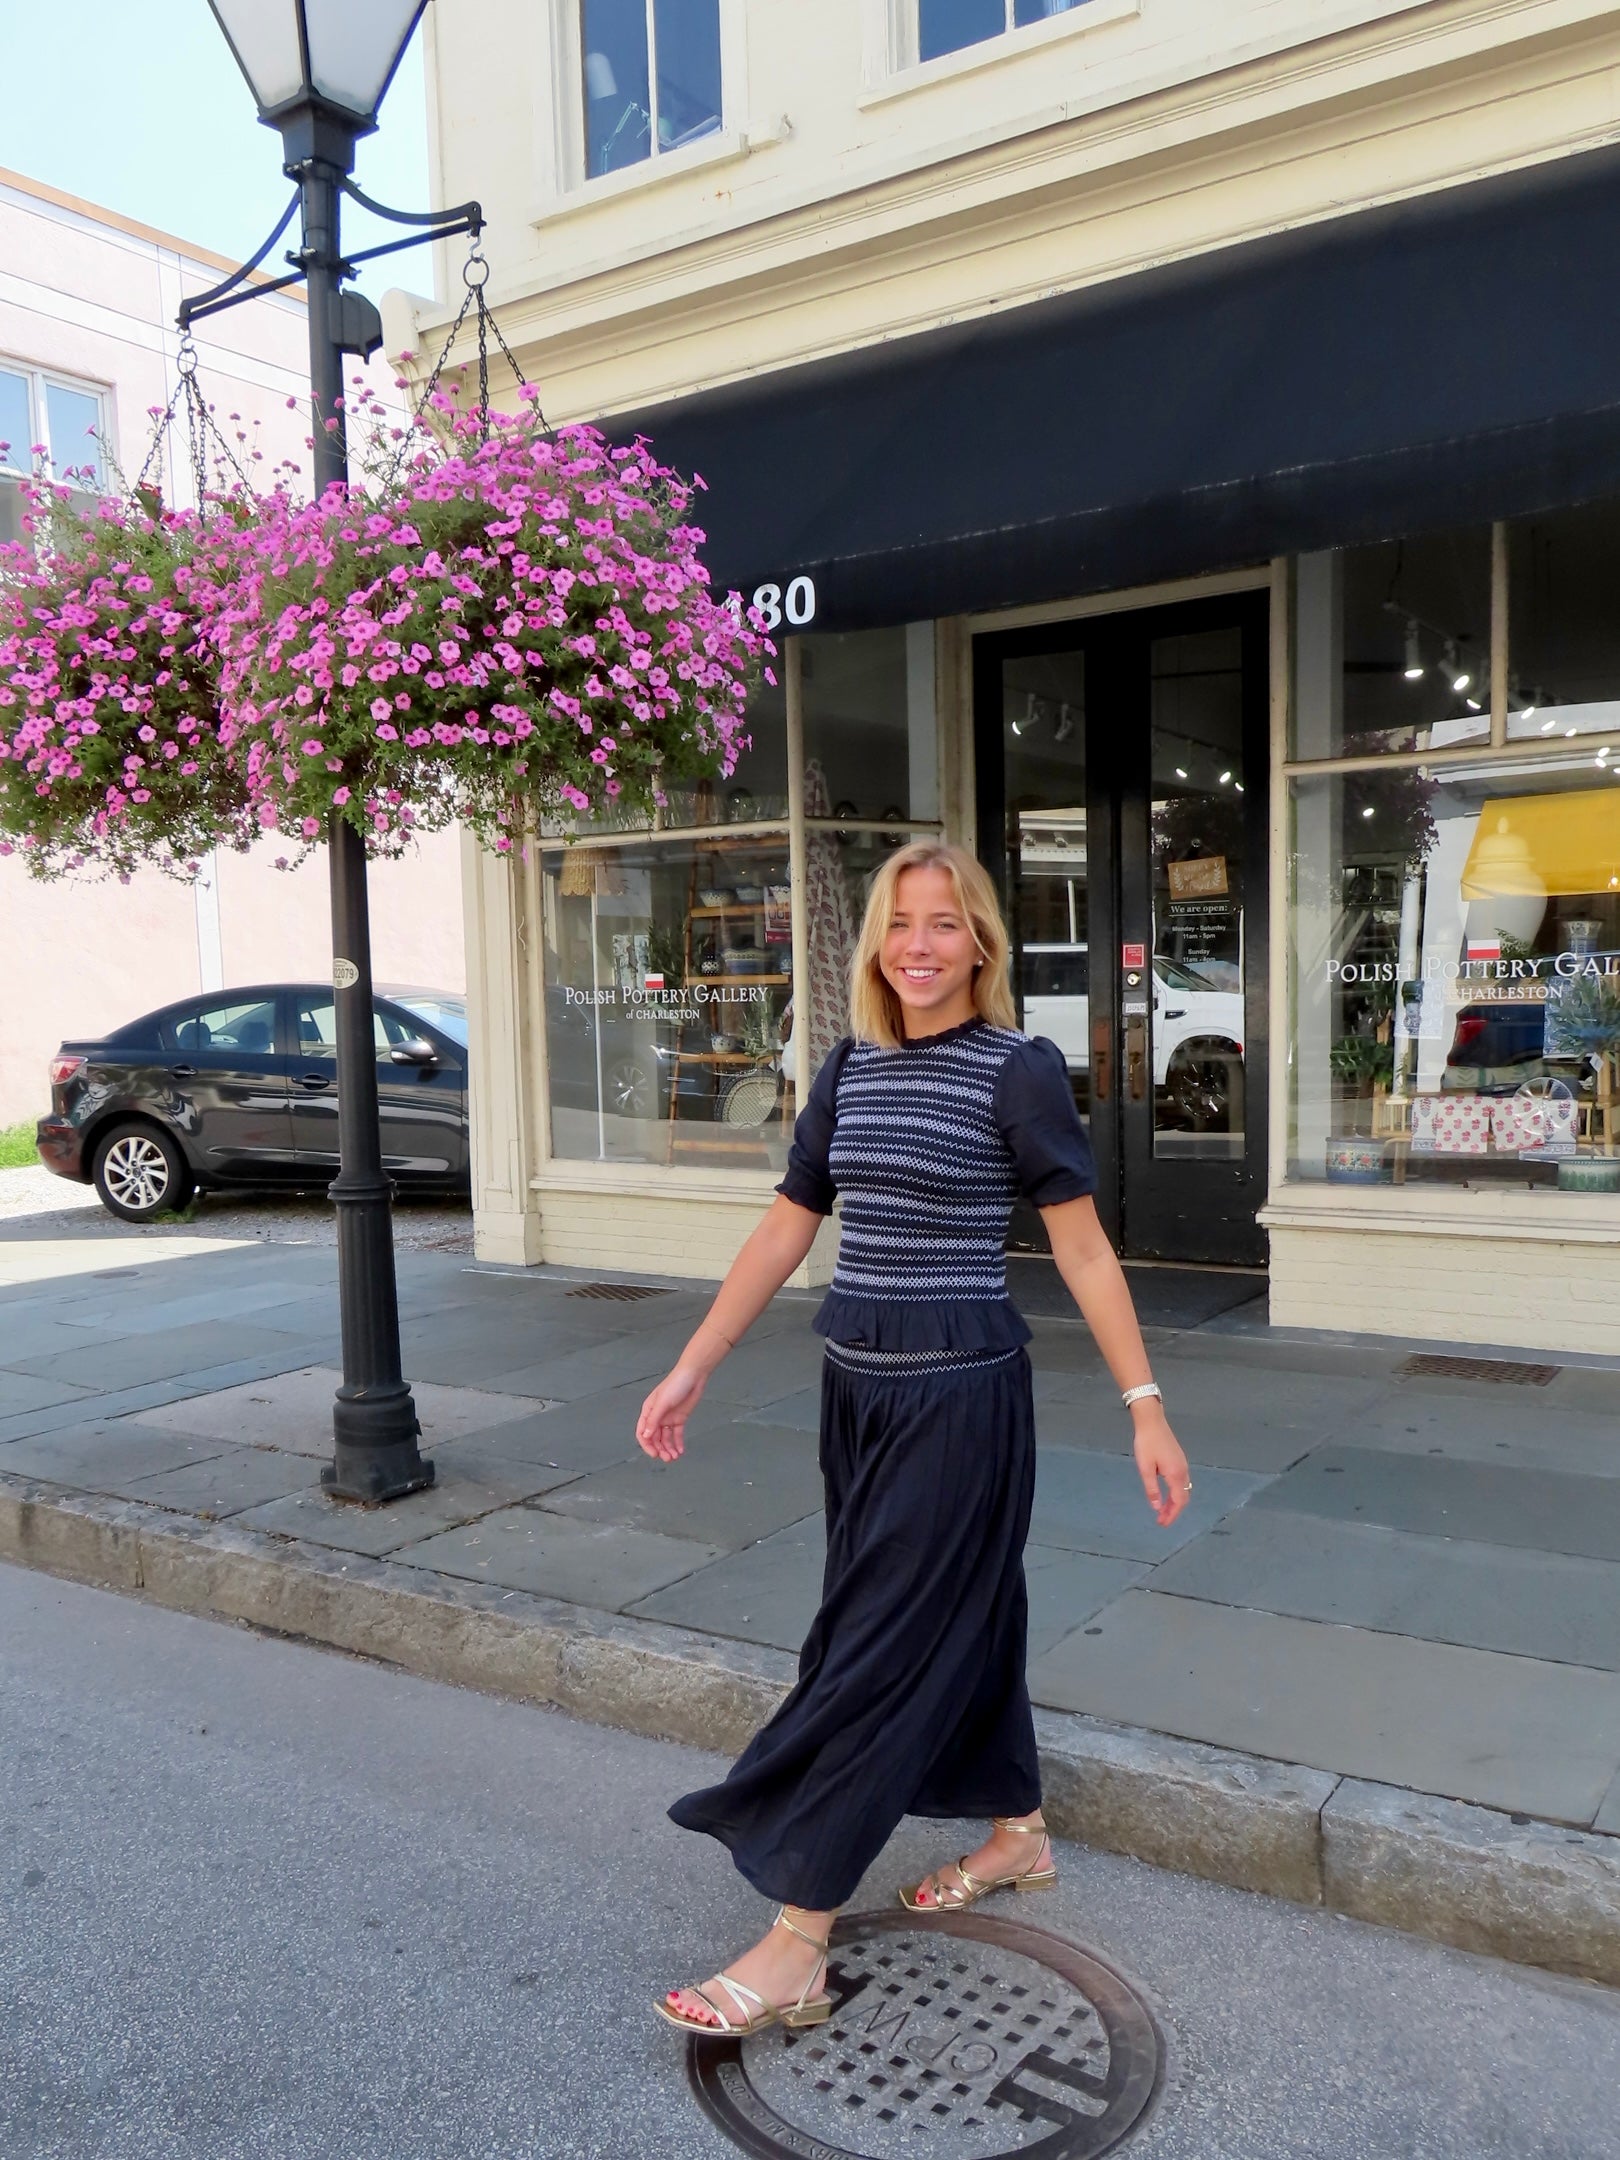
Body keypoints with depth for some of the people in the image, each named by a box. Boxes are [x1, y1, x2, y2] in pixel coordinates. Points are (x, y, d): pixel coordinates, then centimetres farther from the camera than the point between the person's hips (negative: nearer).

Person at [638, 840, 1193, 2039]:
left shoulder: (1018, 1069, -10)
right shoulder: (852, 1068, 6)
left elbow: (1082, 1245, -8)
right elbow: (785, 1231, 9)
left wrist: (1145, 1407, -9)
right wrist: (693, 1368, 7)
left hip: (959, 1392, -6)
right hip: (859, 1386, 6)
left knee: (878, 1646, -1)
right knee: (960, 1613, 19)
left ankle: (797, 1947, 9)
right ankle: (1018, 1835, 40)